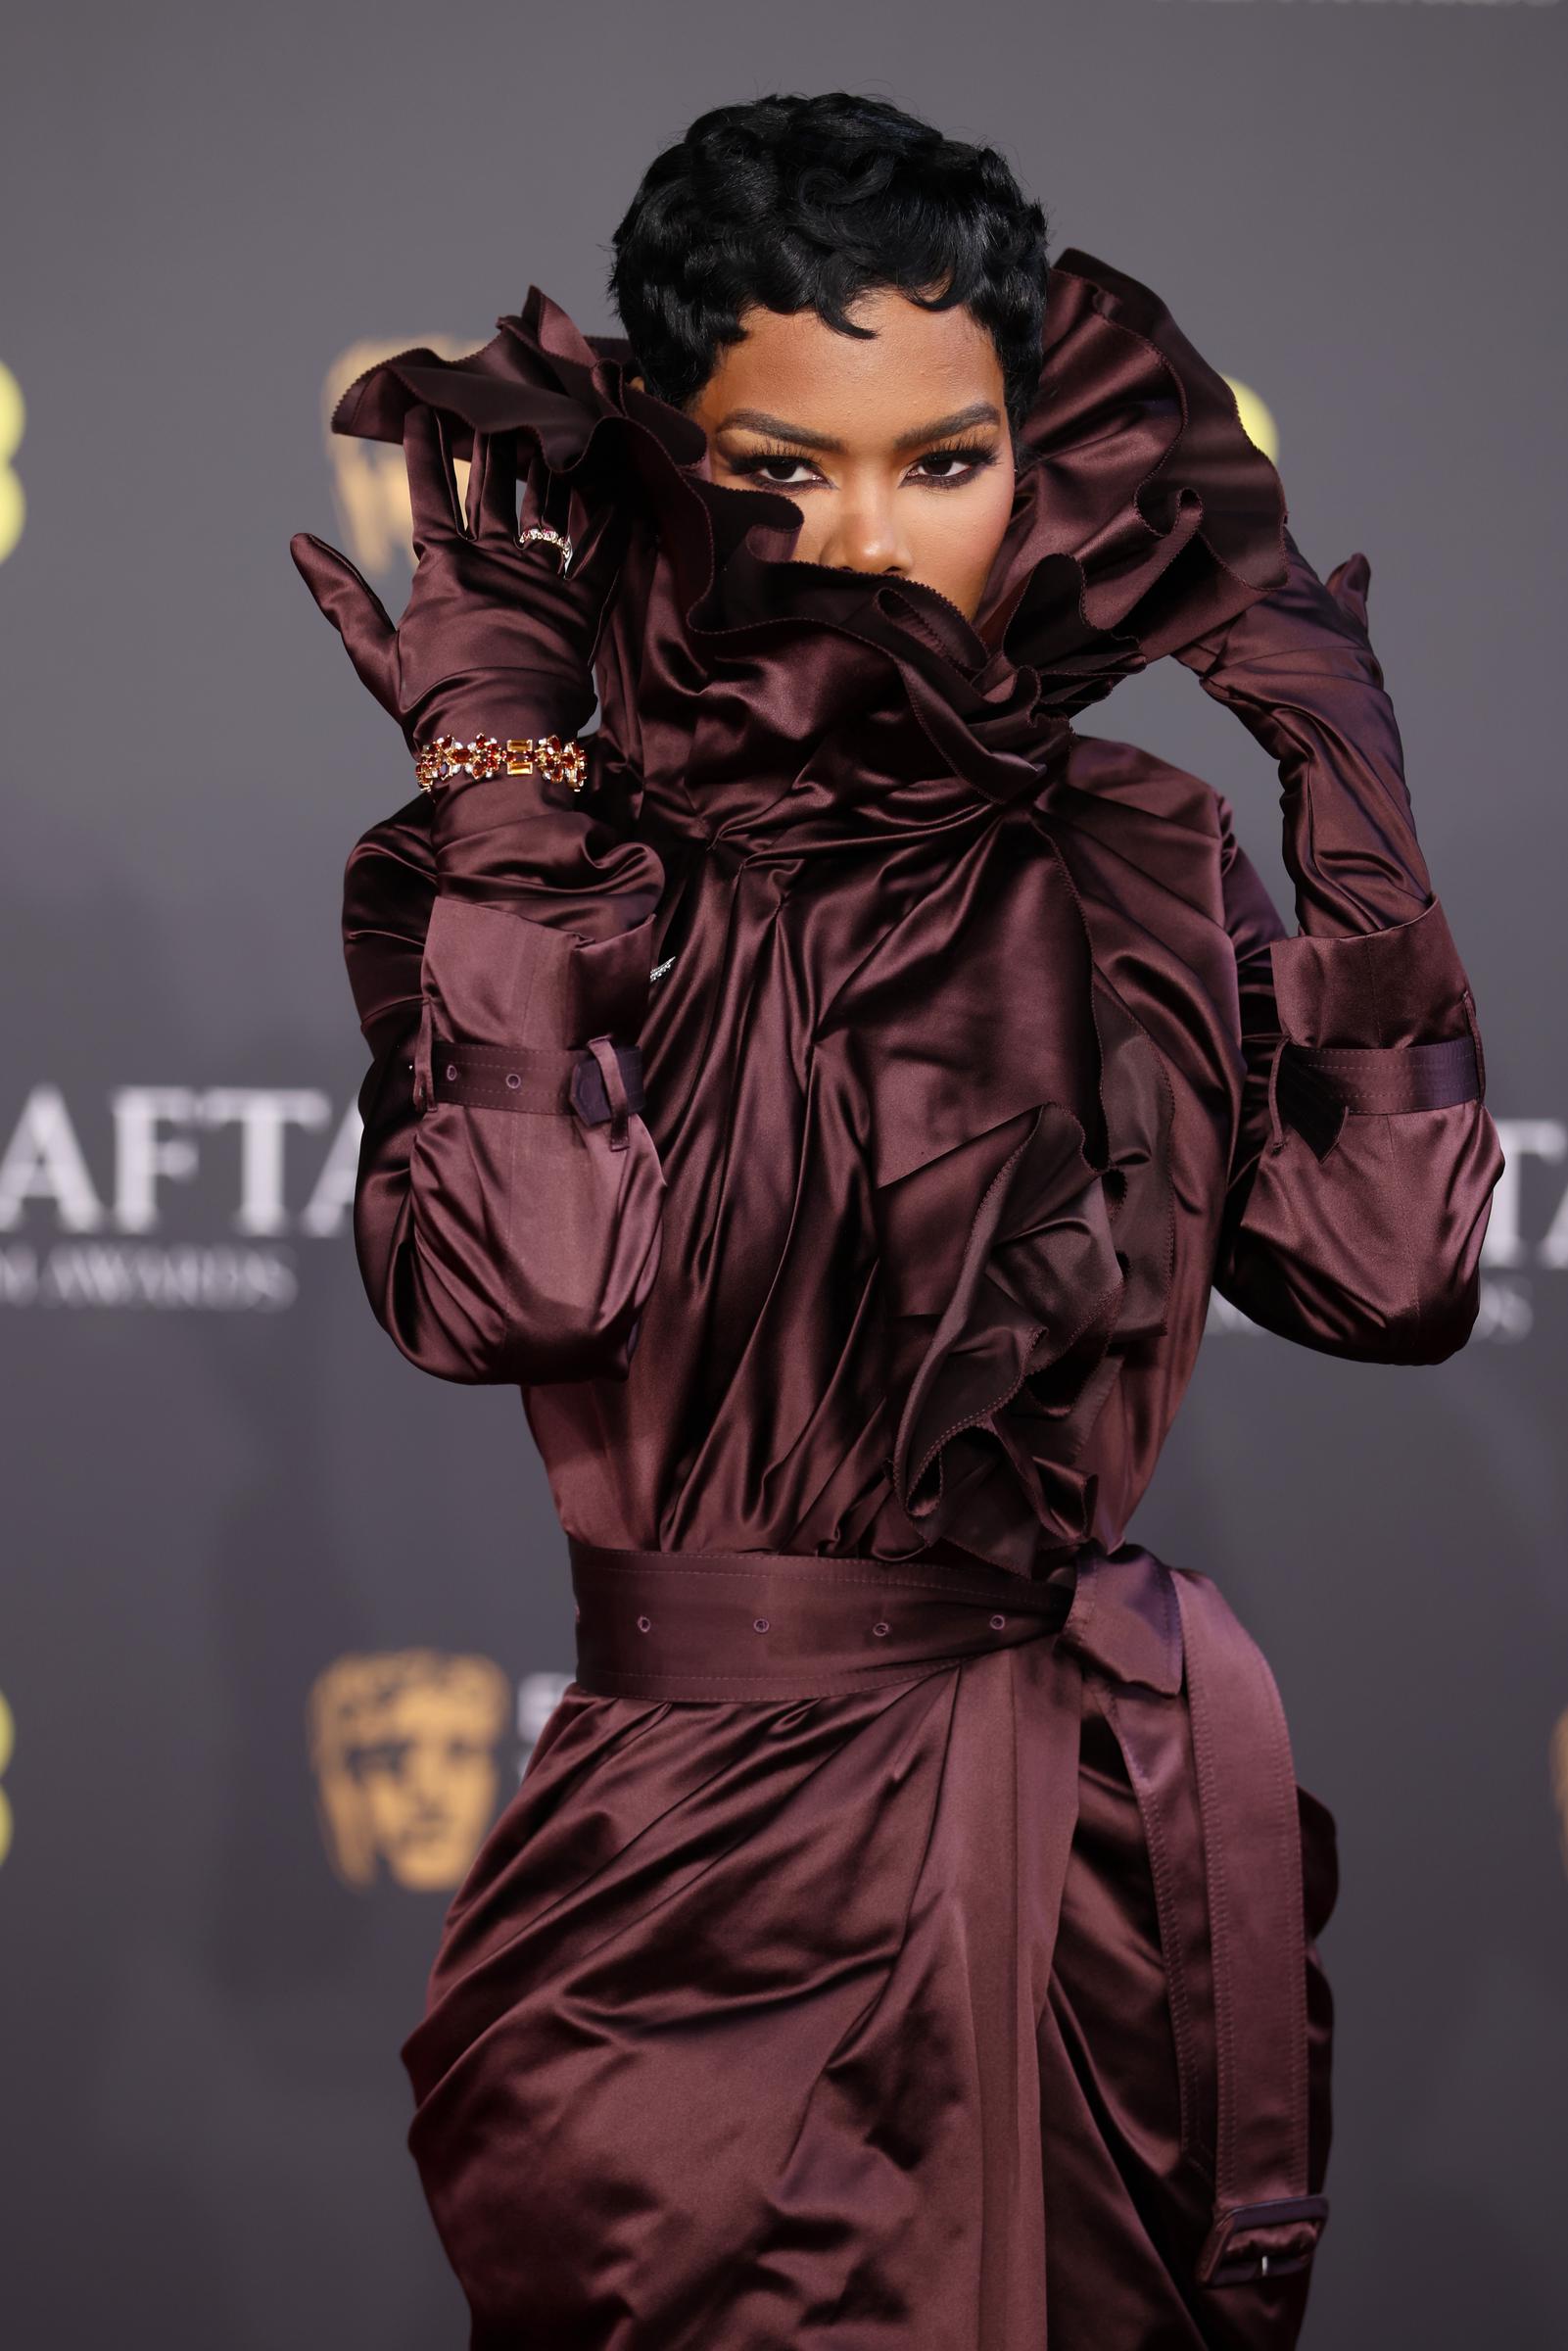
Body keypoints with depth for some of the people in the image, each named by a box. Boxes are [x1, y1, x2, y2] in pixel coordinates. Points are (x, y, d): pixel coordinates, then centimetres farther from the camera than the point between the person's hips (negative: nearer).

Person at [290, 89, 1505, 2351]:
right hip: (699, 1835, -2)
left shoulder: (1133, 862, 2)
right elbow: (504, 1282, -24)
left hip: (1118, 1822, 2)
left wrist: (1354, 795, -4)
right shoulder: (567, 849, -6)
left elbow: (1397, 1269, -8)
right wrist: (498, 769, -18)